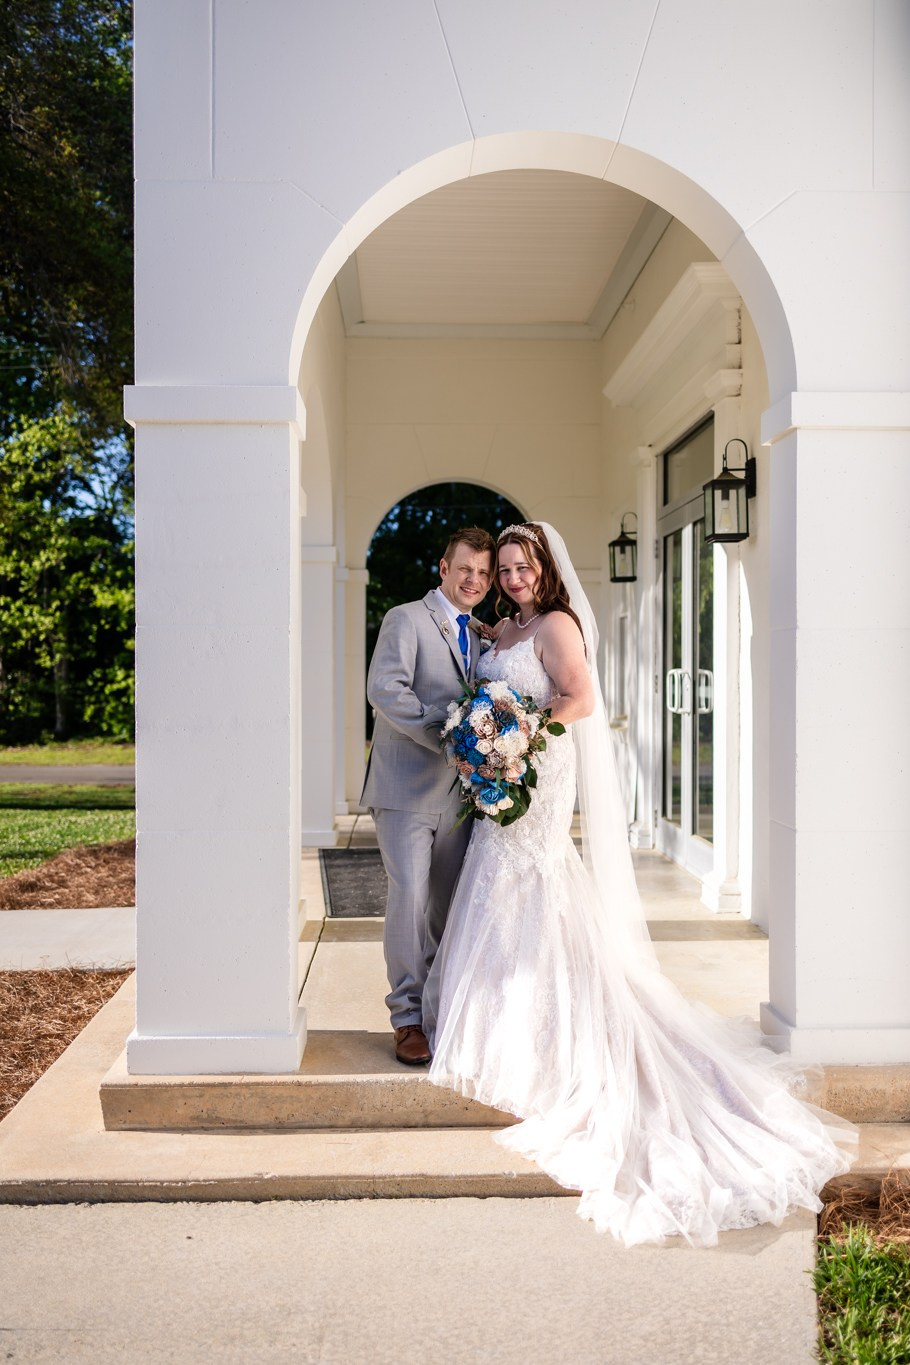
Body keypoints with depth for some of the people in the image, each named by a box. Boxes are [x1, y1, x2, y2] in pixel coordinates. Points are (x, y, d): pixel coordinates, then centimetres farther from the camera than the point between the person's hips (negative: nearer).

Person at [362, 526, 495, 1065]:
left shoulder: (483, 635, 18)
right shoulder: (406, 620, -4)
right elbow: (384, 688, -18)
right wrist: (448, 739, -21)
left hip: (458, 789, 6)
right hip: (408, 785, -6)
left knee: (451, 903, 11)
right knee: (410, 895, -10)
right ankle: (409, 1017, 3)